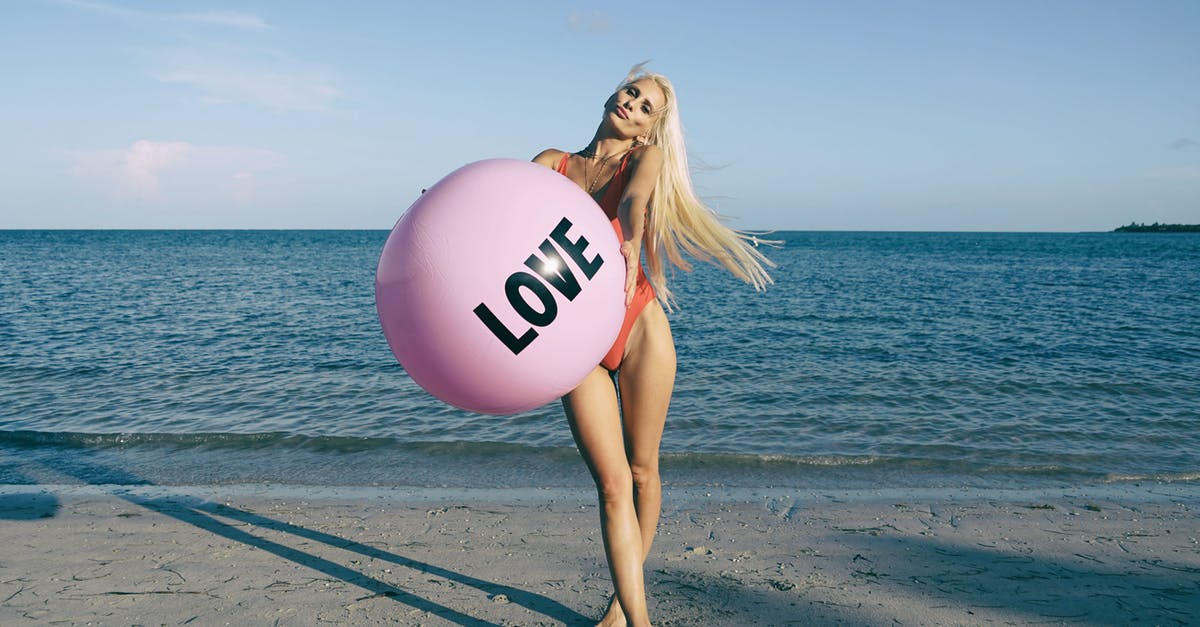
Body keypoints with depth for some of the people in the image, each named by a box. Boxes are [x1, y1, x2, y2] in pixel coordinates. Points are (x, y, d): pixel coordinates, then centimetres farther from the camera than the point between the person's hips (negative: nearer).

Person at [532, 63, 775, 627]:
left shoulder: (647, 157, 6)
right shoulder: (551, 162, 11)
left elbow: (633, 200, -16)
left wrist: (630, 243, -36)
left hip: (637, 323, 0)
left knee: (641, 472, 8)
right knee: (612, 482, -6)